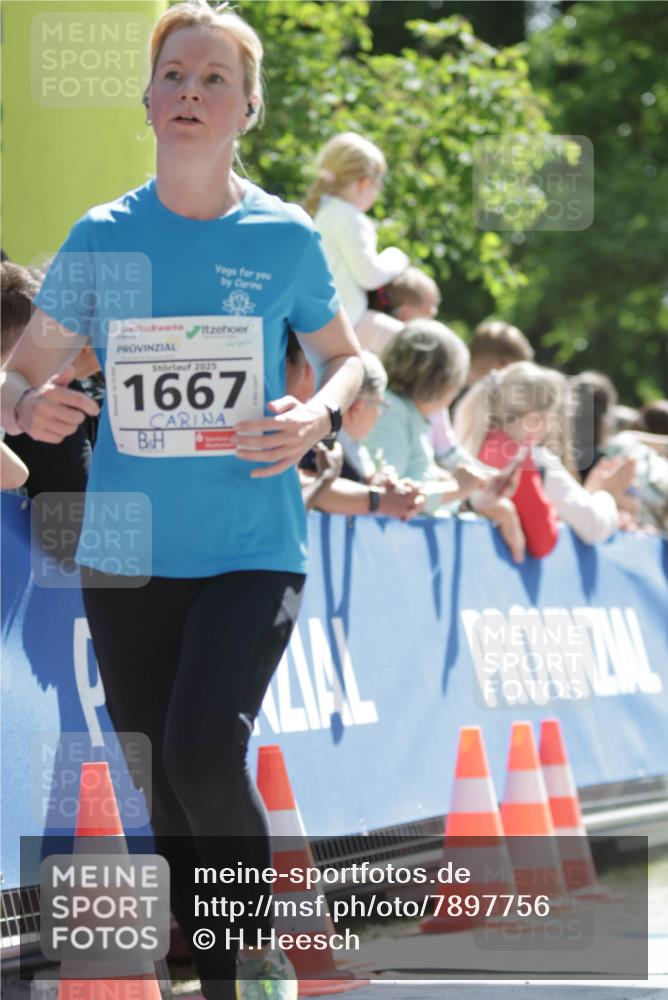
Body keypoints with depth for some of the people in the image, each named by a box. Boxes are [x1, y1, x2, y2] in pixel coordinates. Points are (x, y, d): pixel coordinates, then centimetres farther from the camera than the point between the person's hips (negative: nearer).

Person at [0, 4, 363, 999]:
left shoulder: (284, 236, -1)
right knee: (163, 792, 6)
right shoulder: (103, 236, 2)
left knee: (205, 751, -22)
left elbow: (346, 357, 13)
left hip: (253, 549, -2)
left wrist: (319, 415, -9)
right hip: (126, 553, 3)